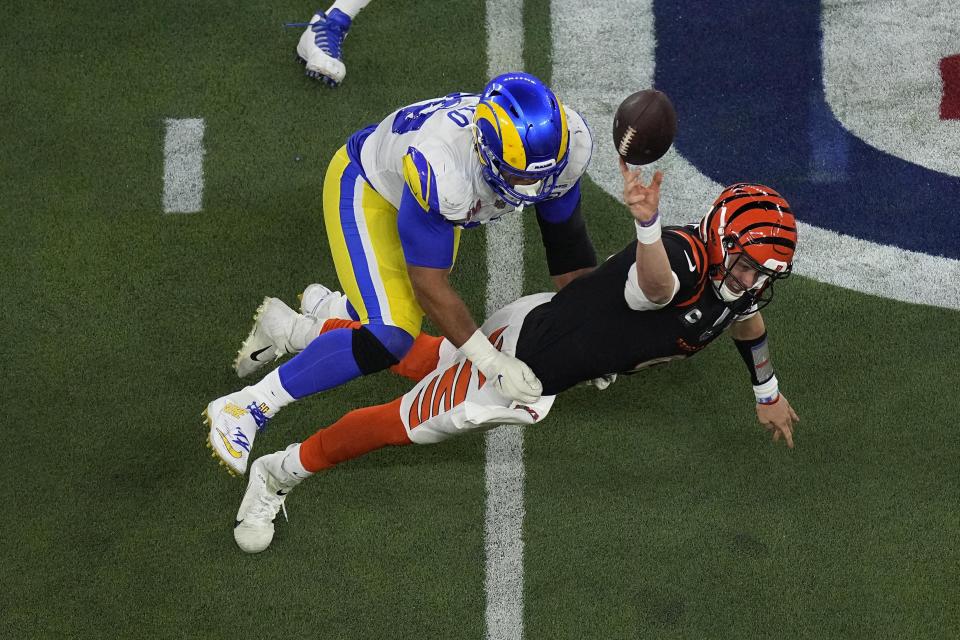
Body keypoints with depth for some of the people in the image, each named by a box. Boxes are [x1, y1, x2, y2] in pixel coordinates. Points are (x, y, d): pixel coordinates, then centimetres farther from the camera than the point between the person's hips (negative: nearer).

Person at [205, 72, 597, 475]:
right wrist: (492, 363, -33)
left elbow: (566, 246, -8)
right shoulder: (440, 168, -45)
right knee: (390, 337, -23)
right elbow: (429, 285, -34)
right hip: (366, 186, -7)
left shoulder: (569, 142, -29)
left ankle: (288, 329, 38)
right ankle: (245, 408, -12)